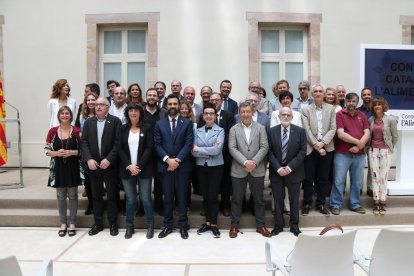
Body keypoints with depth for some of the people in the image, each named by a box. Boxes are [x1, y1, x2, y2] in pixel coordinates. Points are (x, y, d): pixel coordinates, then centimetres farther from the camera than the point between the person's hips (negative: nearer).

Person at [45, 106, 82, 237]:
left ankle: (72, 223, 19)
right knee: (61, 196, 10)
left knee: (72, 195, 7)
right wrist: (57, 153, -16)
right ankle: (63, 223, 22)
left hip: (73, 168, -1)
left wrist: (72, 152, -18)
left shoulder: (76, 131, -4)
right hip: (58, 168, 2)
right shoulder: (52, 131, 1)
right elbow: (47, 151, 3)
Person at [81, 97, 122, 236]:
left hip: (110, 165, -3)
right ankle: (97, 223, 24)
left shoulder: (115, 121, -3)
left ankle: (113, 224, 18)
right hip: (93, 164, 3)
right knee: (96, 195, 12)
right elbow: (84, 142, 2)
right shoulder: (88, 122, 8)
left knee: (112, 196, 5)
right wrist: (89, 159, -11)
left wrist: (108, 159, -17)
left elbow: (118, 142, -10)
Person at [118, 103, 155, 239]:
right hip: (127, 169, 2)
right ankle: (129, 226, 21)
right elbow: (120, 149, 3)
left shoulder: (147, 128, 1)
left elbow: (149, 148, -5)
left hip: (143, 169, -2)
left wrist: (138, 166, -13)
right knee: (130, 199, 8)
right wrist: (129, 166, -10)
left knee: (145, 198, 1)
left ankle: (150, 225, 15)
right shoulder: (123, 129, 8)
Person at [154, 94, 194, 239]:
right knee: (167, 197, 8)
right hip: (165, 165, 1)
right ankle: (167, 225, 19)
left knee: (182, 197, 6)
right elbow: (157, 145, 1)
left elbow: (189, 144, -5)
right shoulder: (159, 124, 8)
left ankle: (183, 226, 16)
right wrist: (168, 159, -13)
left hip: (182, 166, -1)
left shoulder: (187, 123, 3)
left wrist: (177, 159, -14)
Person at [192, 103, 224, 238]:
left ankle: (213, 224, 14)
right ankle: (207, 222, 23)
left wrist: (199, 149, -12)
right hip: (201, 166, 3)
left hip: (215, 166, -3)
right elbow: (193, 152, -3)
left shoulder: (220, 131, -4)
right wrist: (209, 152, -14)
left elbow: (217, 150, -18)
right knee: (205, 195, 11)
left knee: (213, 196, 0)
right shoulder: (198, 131, 5)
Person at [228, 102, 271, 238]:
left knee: (259, 199, 10)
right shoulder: (234, 129, 4)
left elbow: (264, 147, -3)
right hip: (238, 170, 0)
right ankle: (234, 225, 19)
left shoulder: (261, 128, 6)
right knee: (237, 199, 7)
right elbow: (232, 148, -5)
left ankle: (260, 225, 23)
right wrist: (245, 162, -16)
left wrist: (254, 162, -14)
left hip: (257, 170, 1)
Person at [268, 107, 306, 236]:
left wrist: (290, 167, -14)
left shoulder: (300, 131, -3)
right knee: (278, 200, 9)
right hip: (276, 171, 1)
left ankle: (294, 225, 27)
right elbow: (269, 151, -3)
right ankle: (278, 225, 24)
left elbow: (303, 151, -6)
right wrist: (278, 168, -13)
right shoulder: (272, 131, -1)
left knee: (294, 200, 11)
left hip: (294, 171, 0)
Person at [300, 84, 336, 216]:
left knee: (324, 178, 8)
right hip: (310, 148, -1)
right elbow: (307, 130, -6)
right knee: (308, 177, 4)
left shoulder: (331, 109, 6)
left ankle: (321, 204, 21)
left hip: (326, 147, 2)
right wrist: (316, 145, -13)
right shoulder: (305, 109, 1)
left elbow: (333, 129, 0)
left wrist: (323, 143, -13)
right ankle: (307, 203, 17)